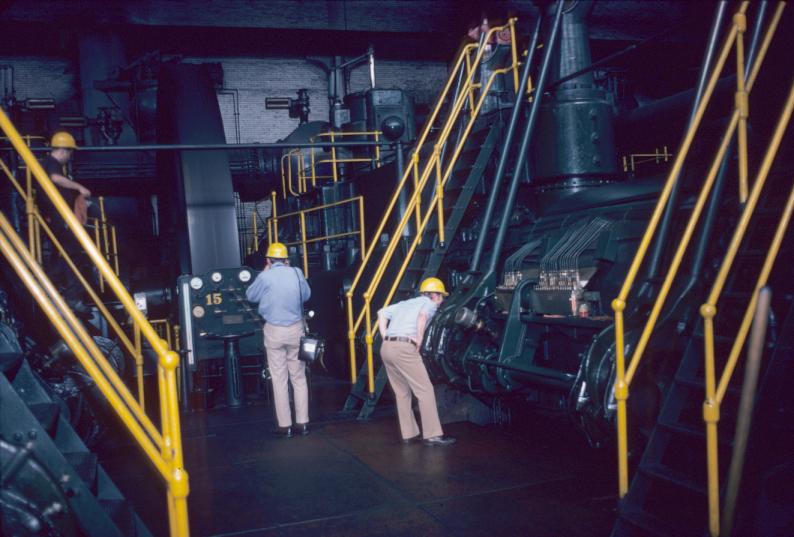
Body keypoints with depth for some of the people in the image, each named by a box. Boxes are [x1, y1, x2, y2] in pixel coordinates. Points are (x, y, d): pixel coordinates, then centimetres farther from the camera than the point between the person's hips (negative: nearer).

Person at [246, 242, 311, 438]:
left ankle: (285, 425, 7)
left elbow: (250, 296, 7)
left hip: (274, 331, -2)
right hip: (295, 329, 2)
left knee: (279, 379, 5)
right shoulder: (297, 273, -2)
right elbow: (307, 294, 14)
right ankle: (302, 422, 13)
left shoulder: (265, 277, -9)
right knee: (299, 377, 11)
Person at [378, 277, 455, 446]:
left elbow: (382, 313, 21)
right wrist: (419, 340, -11)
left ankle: (408, 433, 20)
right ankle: (433, 435, 0)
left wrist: (384, 337, 15)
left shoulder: (405, 303, 27)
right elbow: (422, 315, -17)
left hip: (386, 348, 8)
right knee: (425, 391, -1)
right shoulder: (430, 304, 6)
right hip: (404, 348, -8)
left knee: (402, 393, 16)